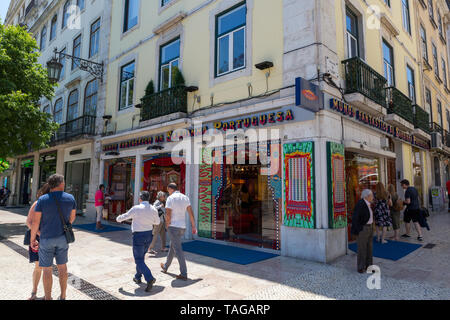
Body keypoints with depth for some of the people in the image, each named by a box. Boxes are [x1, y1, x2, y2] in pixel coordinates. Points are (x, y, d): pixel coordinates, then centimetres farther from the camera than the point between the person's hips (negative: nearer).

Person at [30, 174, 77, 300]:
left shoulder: (42, 199, -12)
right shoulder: (70, 198, -5)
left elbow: (35, 221, -10)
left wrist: (32, 239, 2)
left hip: (46, 239, -2)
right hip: (63, 238, 2)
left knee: (47, 269, 8)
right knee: (62, 267, 14)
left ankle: (48, 298, 18)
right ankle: (63, 297, 24)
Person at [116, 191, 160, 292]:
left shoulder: (136, 208, -16)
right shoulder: (154, 210, -1)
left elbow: (124, 216, -1)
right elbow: (157, 222, 14)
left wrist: (118, 218, 21)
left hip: (138, 236, -6)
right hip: (149, 235, 6)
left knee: (139, 260, 0)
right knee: (141, 257, 24)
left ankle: (149, 278, -15)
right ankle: (138, 277, 36)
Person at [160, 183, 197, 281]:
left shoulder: (170, 198, -11)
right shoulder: (185, 198, 7)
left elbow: (168, 215, -16)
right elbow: (191, 213, 4)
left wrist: (167, 225, 2)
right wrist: (194, 226, 7)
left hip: (173, 226, -7)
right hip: (183, 227, 7)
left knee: (178, 250, -3)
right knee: (172, 247, 23)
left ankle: (184, 274, -3)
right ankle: (165, 267, 39)